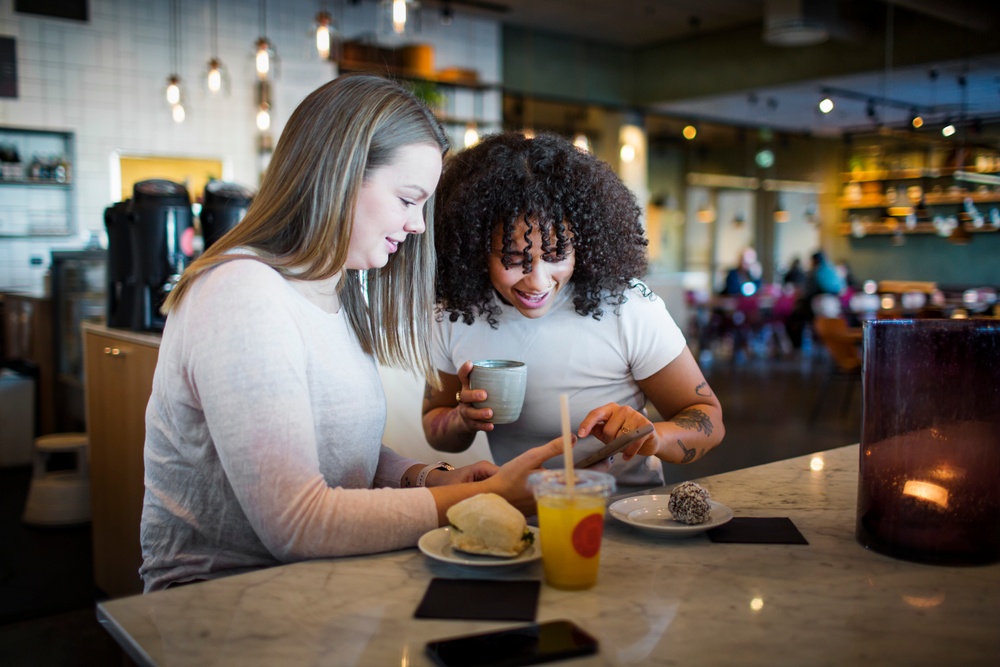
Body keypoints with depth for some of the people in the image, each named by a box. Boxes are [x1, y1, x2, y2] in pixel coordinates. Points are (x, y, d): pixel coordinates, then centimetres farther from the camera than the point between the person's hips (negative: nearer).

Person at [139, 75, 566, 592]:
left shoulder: (337, 294, 11)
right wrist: (483, 497, -23)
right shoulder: (241, 295, -20)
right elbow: (296, 522, -26)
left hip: (312, 582, 8)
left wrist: (430, 479, -5)